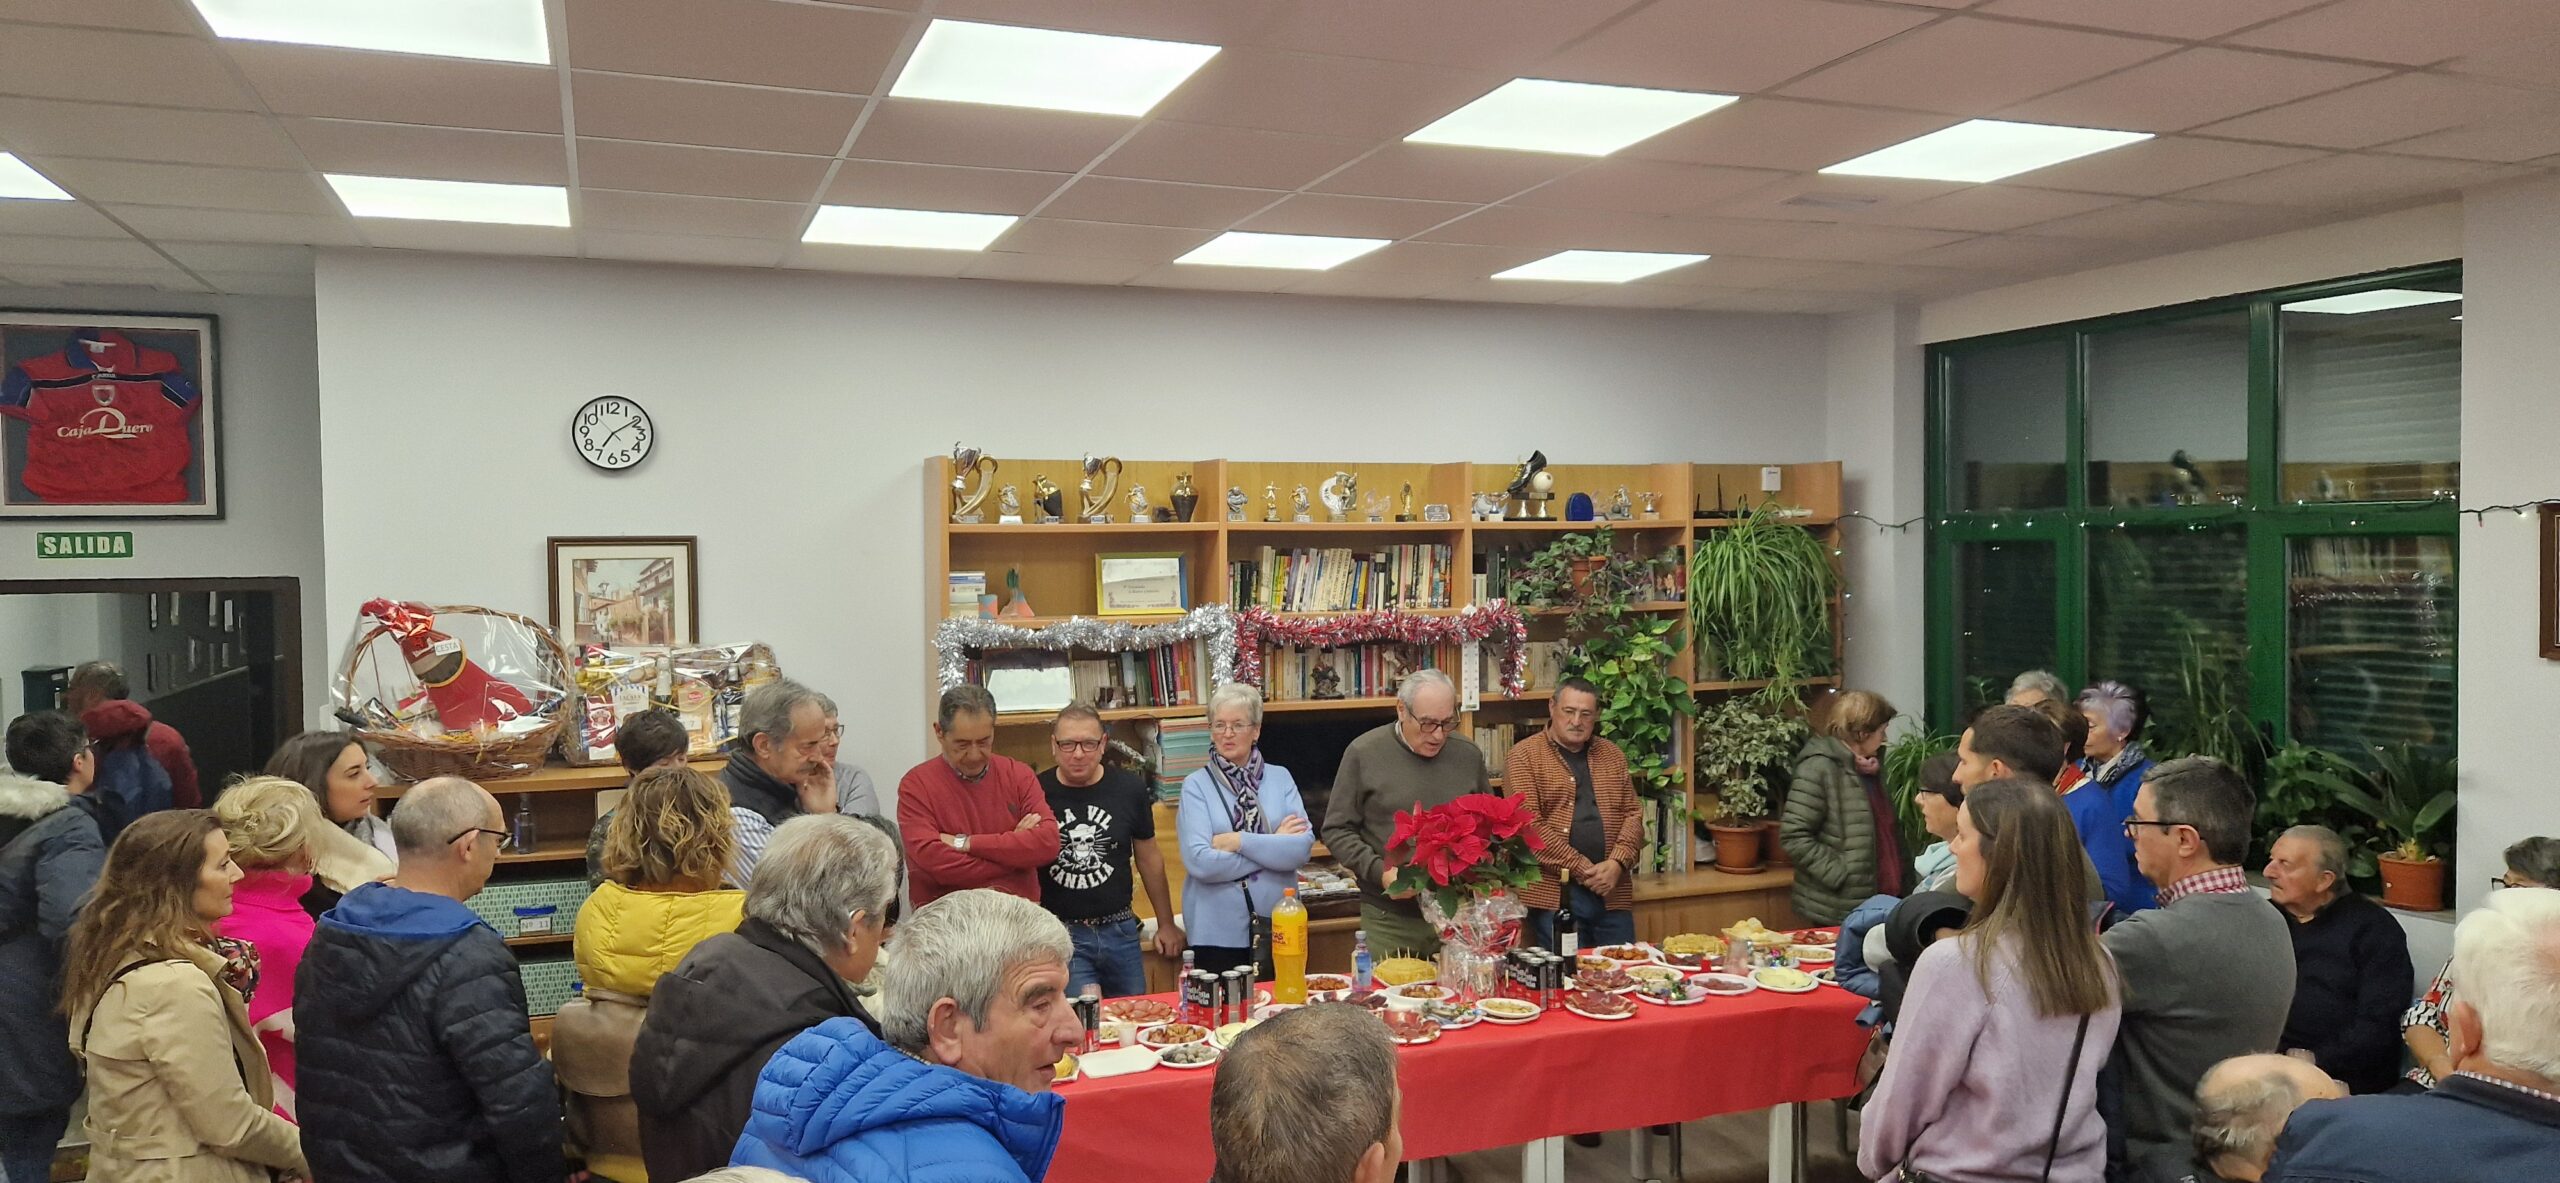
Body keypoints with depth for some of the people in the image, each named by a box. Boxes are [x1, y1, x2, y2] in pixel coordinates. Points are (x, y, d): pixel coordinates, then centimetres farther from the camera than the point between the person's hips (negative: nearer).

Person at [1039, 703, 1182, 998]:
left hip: (1119, 930, 3)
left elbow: (1149, 857, 11)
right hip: (1060, 934, -3)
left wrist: (1166, 924, 14)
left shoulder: (1129, 789, -1)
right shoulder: (1036, 793, -7)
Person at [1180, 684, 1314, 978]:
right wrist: (1274, 845, -11)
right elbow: (1199, 862, -15)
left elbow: (1303, 847, -7)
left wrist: (1239, 841, -15)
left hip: (1278, 926, 3)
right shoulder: (1196, 785, -3)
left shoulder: (1280, 778, 5)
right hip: (1218, 931, -2)